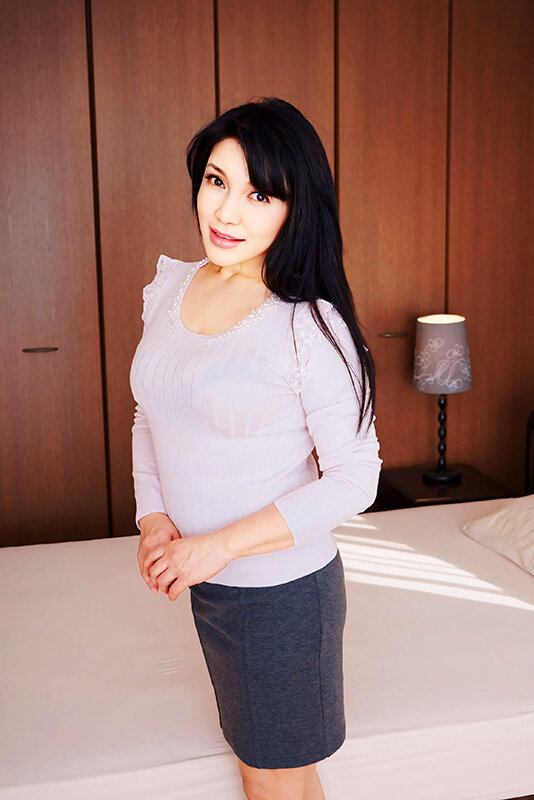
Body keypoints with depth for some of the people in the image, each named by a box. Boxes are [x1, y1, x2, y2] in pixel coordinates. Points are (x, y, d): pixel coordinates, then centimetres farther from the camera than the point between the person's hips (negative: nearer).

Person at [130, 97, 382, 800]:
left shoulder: (308, 324, -20)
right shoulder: (171, 288, 0)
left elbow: (355, 480, -18)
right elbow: (148, 417, 11)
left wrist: (219, 545, -19)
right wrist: (153, 516, -6)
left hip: (282, 589, -6)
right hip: (204, 583, 6)